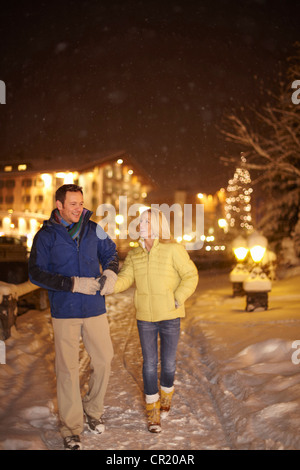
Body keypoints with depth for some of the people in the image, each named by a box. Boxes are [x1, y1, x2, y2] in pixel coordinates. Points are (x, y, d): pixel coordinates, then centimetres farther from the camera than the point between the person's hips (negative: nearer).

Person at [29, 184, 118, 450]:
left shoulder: (93, 230, 3)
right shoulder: (46, 236, -6)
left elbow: (110, 252, 17)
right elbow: (36, 273, -10)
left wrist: (110, 272, -5)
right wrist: (74, 284, -19)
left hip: (95, 309, 3)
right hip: (64, 311, -3)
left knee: (104, 360, 9)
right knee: (68, 370, 2)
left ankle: (93, 410, 33)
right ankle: (71, 428, 16)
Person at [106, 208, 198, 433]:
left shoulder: (173, 249, -9)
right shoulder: (135, 255, 4)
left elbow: (190, 276, -9)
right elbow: (124, 279, -5)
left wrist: (177, 300, -18)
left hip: (170, 317, -3)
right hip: (145, 318, 3)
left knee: (168, 363, 8)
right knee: (149, 364, 5)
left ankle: (166, 395, 39)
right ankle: (153, 410, 20)